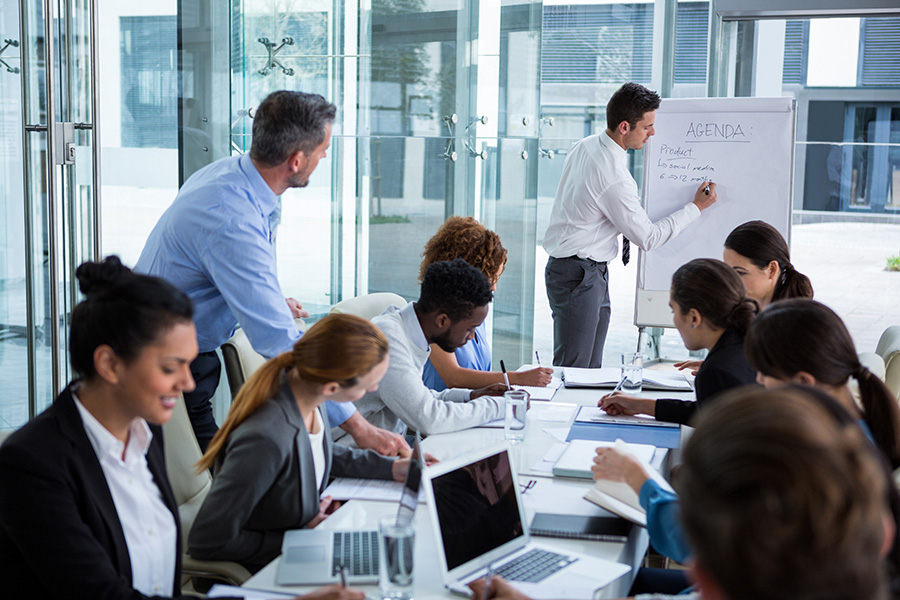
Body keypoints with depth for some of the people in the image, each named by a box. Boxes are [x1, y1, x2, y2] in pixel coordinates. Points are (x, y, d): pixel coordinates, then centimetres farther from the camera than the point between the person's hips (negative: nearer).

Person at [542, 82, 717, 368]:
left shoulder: (585, 146, 5)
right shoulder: (614, 176, -24)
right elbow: (647, 237, -14)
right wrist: (696, 207, -5)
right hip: (579, 274, -10)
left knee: (592, 366, 12)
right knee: (573, 369, -8)